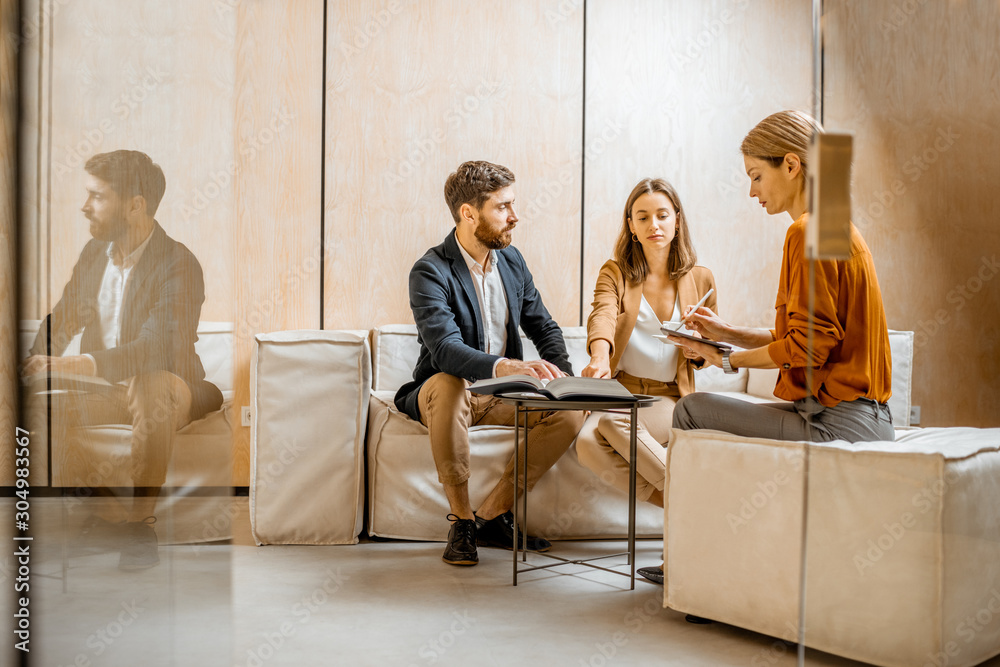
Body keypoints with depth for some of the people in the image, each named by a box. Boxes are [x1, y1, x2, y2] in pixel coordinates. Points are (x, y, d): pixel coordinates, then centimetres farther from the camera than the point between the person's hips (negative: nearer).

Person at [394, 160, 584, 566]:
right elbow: (445, 348, -33)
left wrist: (561, 372, -11)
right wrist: (502, 366, -51)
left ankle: (492, 515, -7)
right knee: (447, 384, -39)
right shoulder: (430, 272, -17)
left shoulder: (512, 260, 5)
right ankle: (460, 520, -21)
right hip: (449, 390, -6)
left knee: (572, 408, -17)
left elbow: (543, 326, 10)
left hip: (502, 393, 6)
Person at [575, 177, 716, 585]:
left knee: (614, 422, -36)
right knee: (589, 445, -33)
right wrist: (599, 356, -39)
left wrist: (697, 347, -9)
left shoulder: (700, 280, 11)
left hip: (671, 398, -1)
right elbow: (602, 315, -16)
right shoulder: (614, 273, 8)